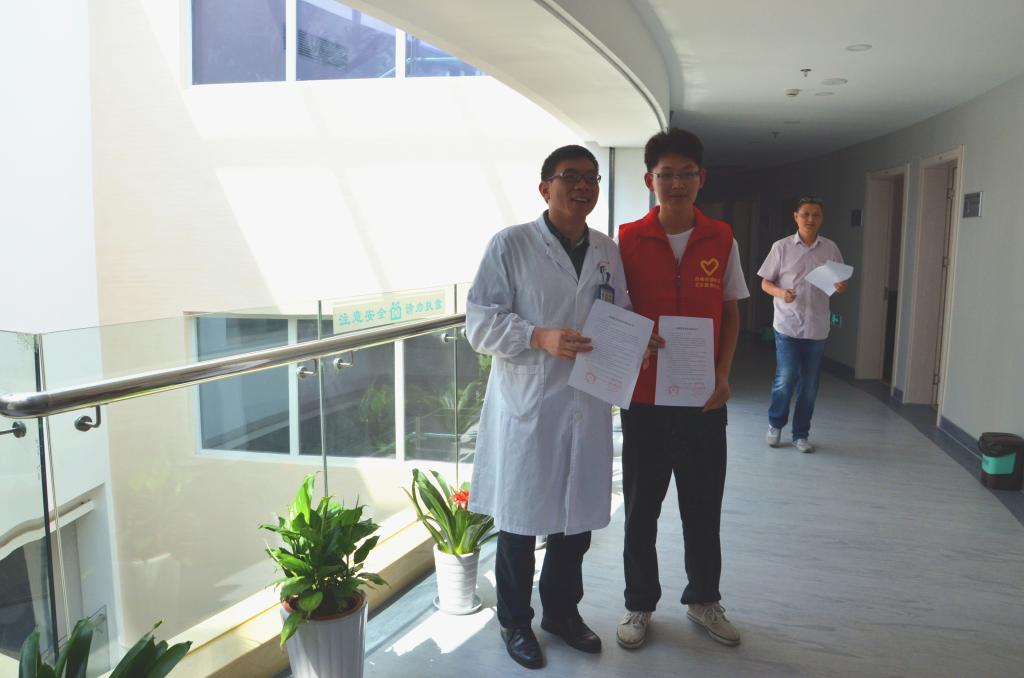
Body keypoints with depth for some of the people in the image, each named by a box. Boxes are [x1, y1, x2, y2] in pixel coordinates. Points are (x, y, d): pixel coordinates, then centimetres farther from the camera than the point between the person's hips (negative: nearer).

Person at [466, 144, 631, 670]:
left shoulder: (608, 252, 10)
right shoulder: (511, 245, -6)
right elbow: (480, 322, -10)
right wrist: (542, 339, -23)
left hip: (587, 407, 5)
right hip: (527, 408, -5)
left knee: (577, 517, 17)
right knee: (519, 521, 9)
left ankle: (563, 611, 39)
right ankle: (515, 621, 31)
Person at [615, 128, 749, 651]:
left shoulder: (722, 241, 1)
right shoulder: (628, 240, -4)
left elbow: (730, 312, 7)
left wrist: (723, 374, -4)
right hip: (645, 395, -1)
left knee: (703, 505, 14)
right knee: (641, 506, 10)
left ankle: (703, 599, 35)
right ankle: (639, 604, 29)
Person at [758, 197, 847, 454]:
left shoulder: (830, 249, 5)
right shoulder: (782, 247, -2)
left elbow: (838, 283, 13)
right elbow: (765, 283, 1)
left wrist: (840, 287, -11)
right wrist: (780, 293, -20)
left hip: (817, 327, 3)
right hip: (787, 325, -2)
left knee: (809, 386, 6)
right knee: (785, 379, -8)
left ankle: (801, 434, 21)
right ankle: (775, 423, 18)